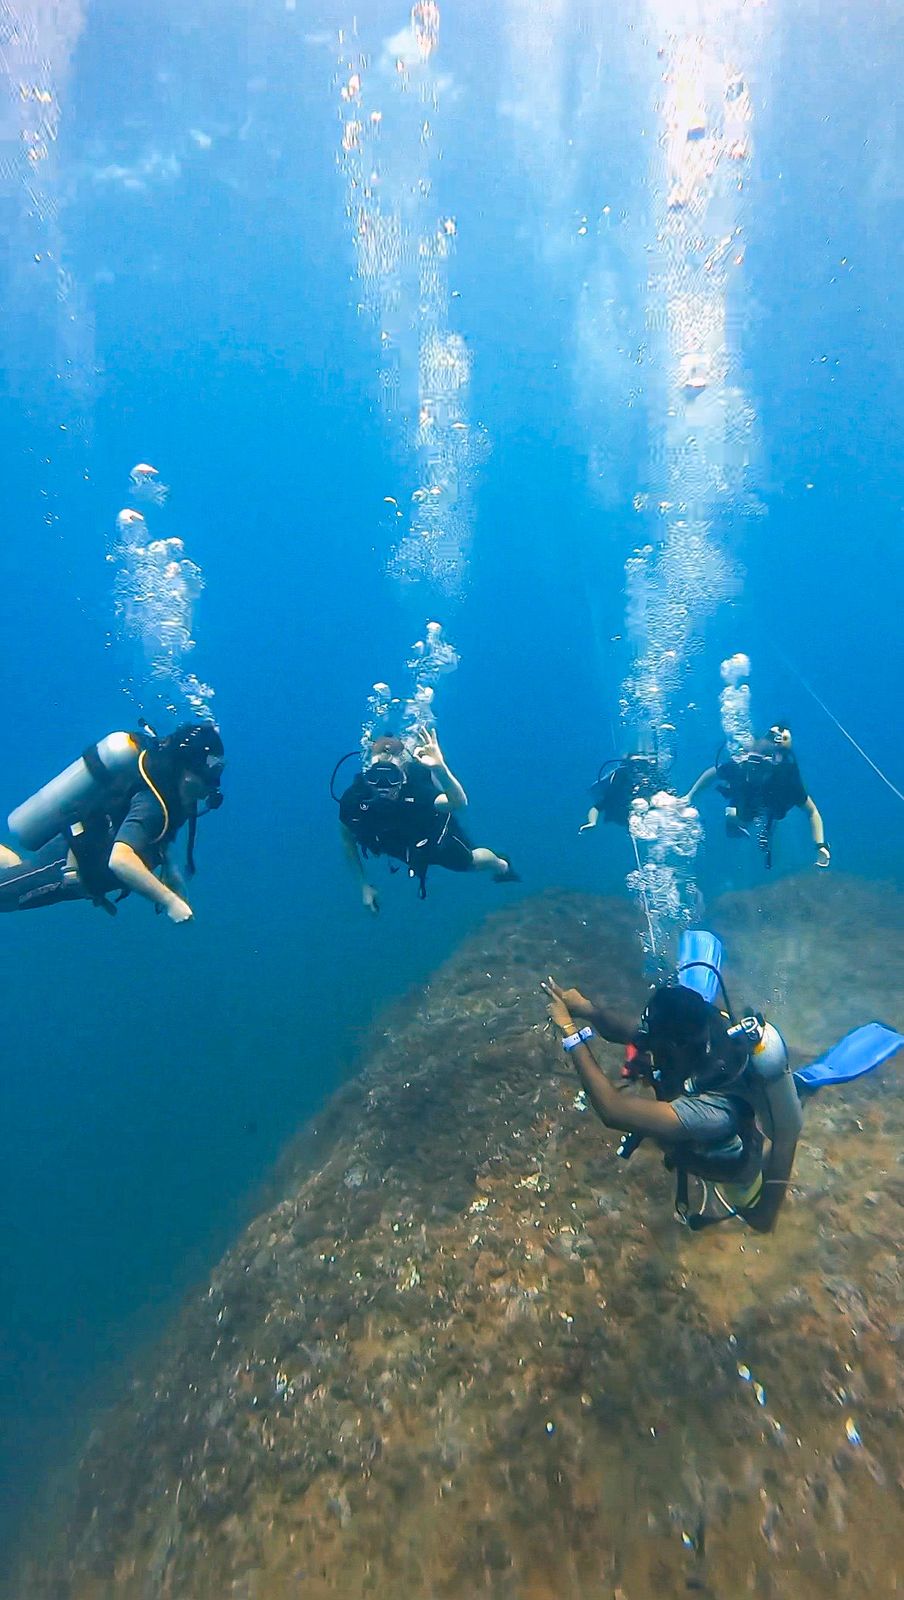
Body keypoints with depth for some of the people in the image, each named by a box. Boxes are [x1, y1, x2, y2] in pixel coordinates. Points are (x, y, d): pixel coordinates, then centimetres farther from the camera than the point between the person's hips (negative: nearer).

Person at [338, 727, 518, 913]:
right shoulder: (353, 799, -37)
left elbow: (459, 804, -66)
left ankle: (502, 866, 52)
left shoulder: (415, 791, -46)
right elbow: (348, 840, -16)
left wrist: (440, 768, -81)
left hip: (436, 832, -3)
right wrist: (364, 886, -11)